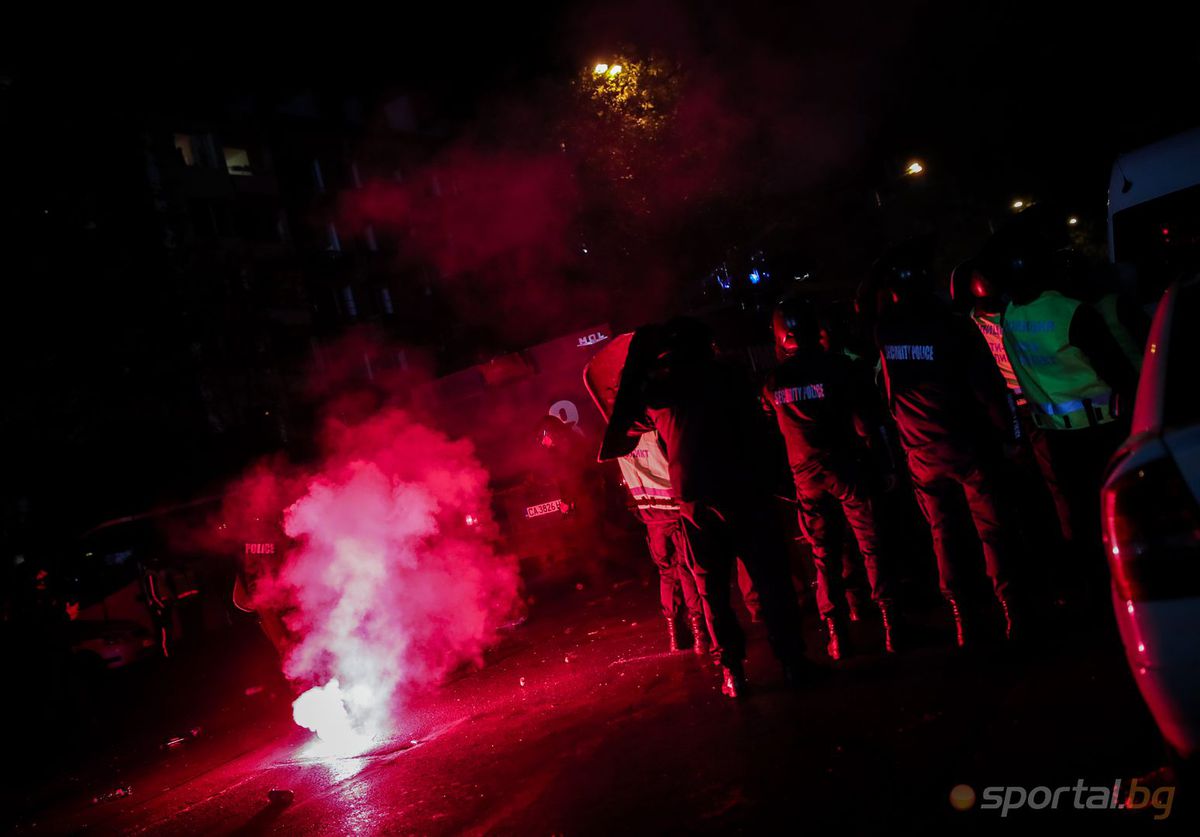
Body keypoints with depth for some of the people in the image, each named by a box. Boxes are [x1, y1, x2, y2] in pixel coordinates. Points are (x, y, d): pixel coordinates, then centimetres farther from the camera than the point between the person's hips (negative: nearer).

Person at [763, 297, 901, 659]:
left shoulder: (772, 382, 1)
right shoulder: (837, 366, -8)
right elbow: (868, 419, -7)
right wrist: (887, 462, -1)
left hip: (805, 476, 3)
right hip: (846, 467, -3)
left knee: (824, 555, 10)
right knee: (872, 548, 6)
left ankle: (836, 634, 12)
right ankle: (889, 624, 6)